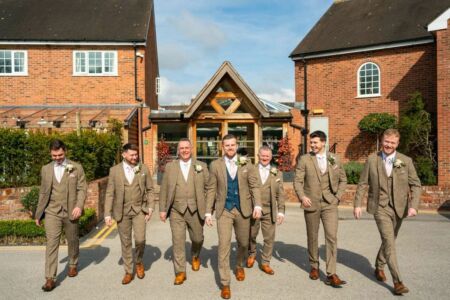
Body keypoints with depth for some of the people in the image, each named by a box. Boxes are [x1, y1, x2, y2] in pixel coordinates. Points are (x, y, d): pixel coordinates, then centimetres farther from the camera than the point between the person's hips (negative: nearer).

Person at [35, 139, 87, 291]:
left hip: (70, 211, -1)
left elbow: (82, 189, -4)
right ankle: (50, 278, -2)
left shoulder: (76, 167, -1)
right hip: (52, 212, 1)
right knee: (51, 243, -6)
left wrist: (79, 206, -19)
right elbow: (43, 193, 11)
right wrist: (38, 214, 13)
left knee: (72, 241, 13)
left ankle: (73, 265, 36)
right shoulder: (46, 169, 6)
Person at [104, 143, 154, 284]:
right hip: (122, 211, 1)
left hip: (139, 210, 0)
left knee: (140, 239, -9)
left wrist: (150, 207, -3)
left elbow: (150, 189, 5)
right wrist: (108, 214, -4)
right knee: (126, 243, 9)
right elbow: (110, 193, 0)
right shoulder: (114, 170, -2)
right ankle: (128, 272, 24)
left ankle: (139, 262, 22)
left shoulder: (144, 169, 0)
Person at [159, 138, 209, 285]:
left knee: (197, 239, 14)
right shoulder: (170, 166, 3)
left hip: (195, 210, 1)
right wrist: (162, 209, 0)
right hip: (176, 211, 0)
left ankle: (195, 256, 46)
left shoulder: (201, 166, 1)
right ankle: (180, 272, 16)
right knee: (178, 242, 1)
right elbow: (164, 189, 4)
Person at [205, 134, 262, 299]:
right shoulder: (215, 165, -2)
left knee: (243, 243, 16)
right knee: (224, 245, -7)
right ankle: (225, 283, 6)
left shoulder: (246, 163, 0)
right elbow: (211, 190, 0)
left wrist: (257, 205, -13)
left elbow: (254, 186, -1)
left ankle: (239, 266, 45)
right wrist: (208, 212, -3)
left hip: (243, 209, 2)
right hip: (224, 210, -1)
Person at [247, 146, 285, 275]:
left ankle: (265, 263, 22)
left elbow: (280, 194, 5)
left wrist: (281, 211, 0)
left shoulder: (277, 173, 6)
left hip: (269, 211, 1)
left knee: (269, 238, 5)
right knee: (251, 236, 13)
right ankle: (252, 254, 41)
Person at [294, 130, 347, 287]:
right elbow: (298, 181, -4)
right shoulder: (305, 159, -2)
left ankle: (331, 274, -2)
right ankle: (314, 266, 31)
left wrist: (338, 196, 1)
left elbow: (343, 180, 13)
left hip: (330, 203, 1)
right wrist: (302, 196, -19)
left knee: (332, 237, -8)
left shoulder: (334, 159, 4)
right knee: (312, 237, 12)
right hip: (311, 203, 0)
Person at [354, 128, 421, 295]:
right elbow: (363, 184, 1)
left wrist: (413, 205, -15)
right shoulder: (372, 159, -3)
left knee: (389, 240, 16)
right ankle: (397, 281, -4)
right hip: (380, 207, -2)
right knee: (389, 242, -11)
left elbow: (415, 185, -1)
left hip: (398, 208, 3)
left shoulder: (406, 161, -1)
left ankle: (379, 267, 40)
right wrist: (357, 204, -3)